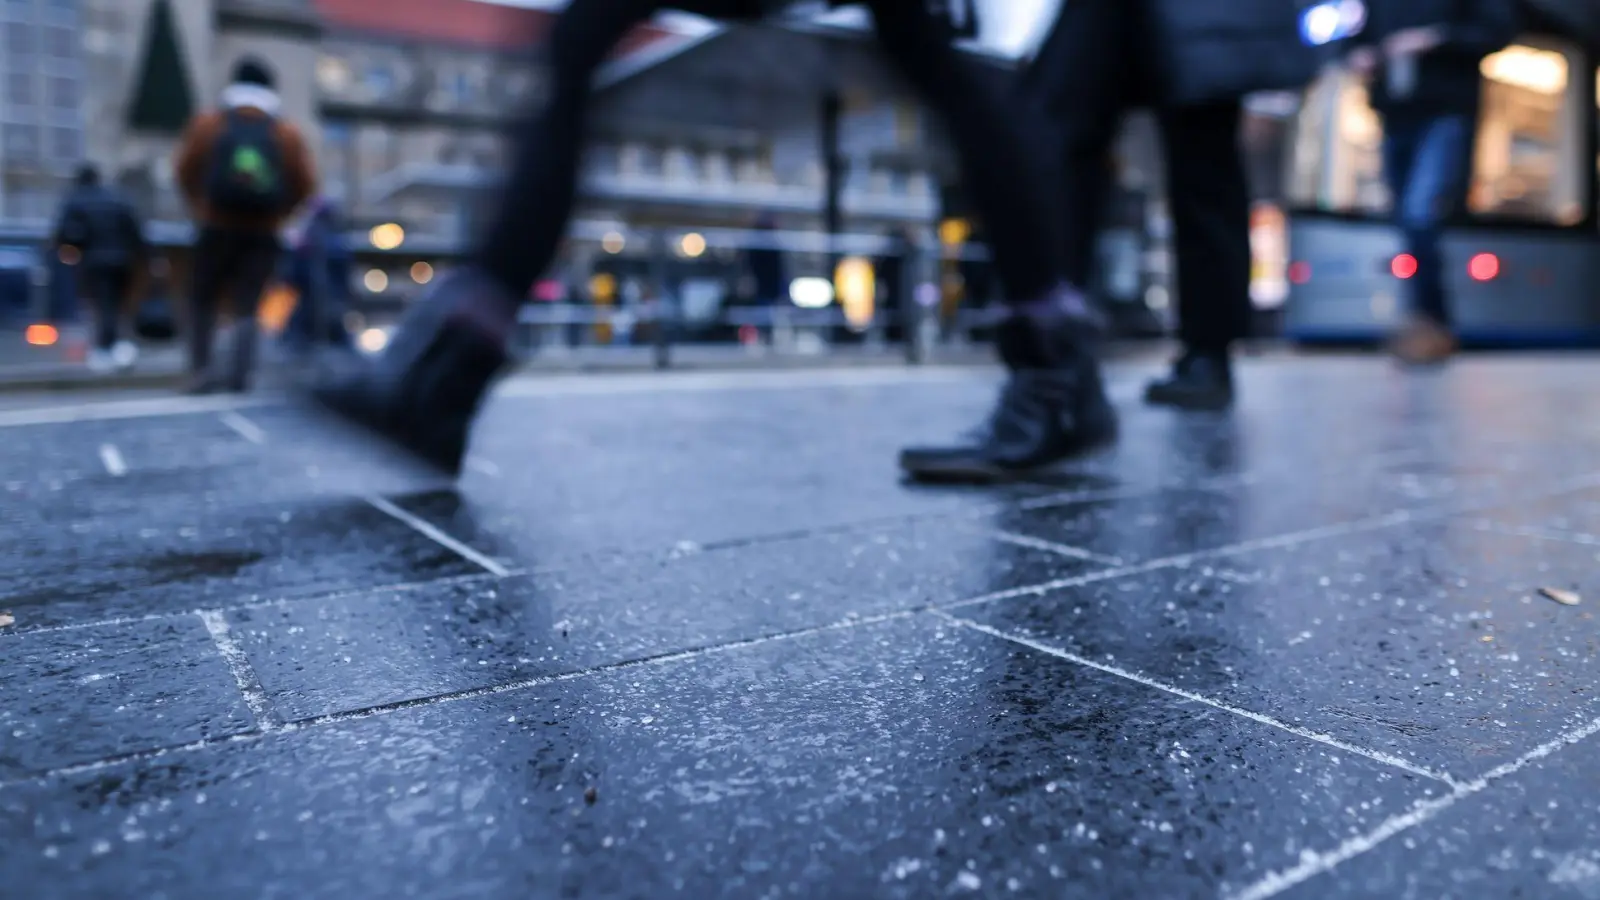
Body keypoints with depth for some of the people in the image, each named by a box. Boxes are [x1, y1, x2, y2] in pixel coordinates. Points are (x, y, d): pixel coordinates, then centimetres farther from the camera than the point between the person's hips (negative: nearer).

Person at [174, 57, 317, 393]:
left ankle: (200, 371, 3)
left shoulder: (208, 122, 5)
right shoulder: (287, 132, 5)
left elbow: (185, 169, 2)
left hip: (217, 228, 0)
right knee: (247, 306, 3)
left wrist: (200, 207, 16)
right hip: (263, 234, 0)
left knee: (204, 301, 12)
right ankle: (239, 373, -14)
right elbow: (306, 183, 0)